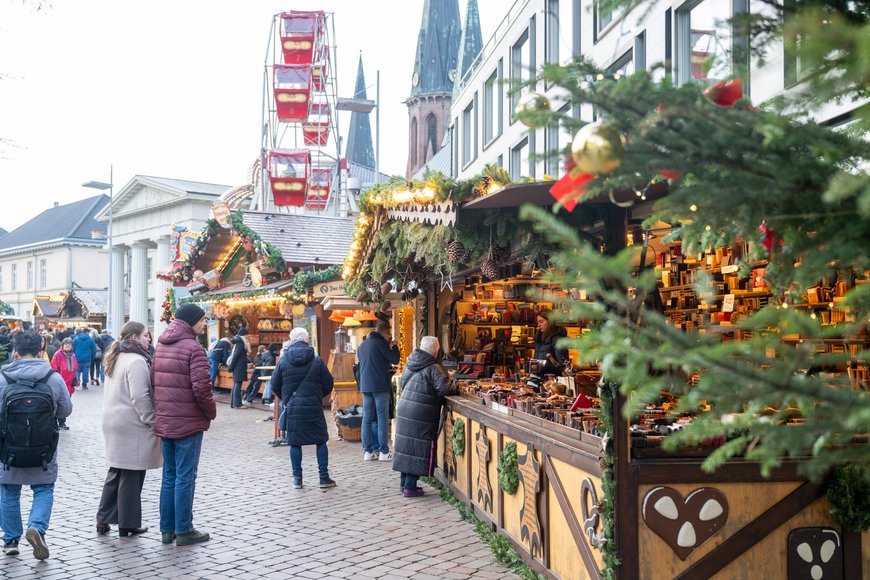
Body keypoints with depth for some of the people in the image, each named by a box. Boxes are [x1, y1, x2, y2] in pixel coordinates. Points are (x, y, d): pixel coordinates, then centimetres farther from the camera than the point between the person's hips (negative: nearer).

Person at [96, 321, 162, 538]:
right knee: (131, 476, 0)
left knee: (116, 472, 16)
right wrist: (152, 421, -14)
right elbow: (140, 397, -22)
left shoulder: (116, 359, 15)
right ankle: (128, 525, 8)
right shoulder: (137, 361, -17)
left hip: (113, 422, 10)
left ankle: (103, 520, 18)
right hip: (132, 425, -10)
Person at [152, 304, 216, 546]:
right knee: (185, 477, 0)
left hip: (164, 422, 8)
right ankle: (183, 531, 6)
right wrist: (211, 412, -5)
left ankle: (167, 529, 20)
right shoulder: (193, 348, -15)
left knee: (169, 476, 15)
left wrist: (161, 410, 16)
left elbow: (154, 381, 12)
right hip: (188, 423, -8)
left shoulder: (160, 346, 11)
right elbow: (201, 387, -20)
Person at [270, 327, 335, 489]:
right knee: (321, 441, 9)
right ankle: (324, 477, 8)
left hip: (292, 409, 1)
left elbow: (275, 386, 4)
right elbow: (328, 384, 1)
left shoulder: (283, 361, -1)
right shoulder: (317, 361, -3)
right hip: (314, 408, -1)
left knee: (295, 443, 9)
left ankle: (297, 479, 11)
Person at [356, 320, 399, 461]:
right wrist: (394, 346, 8)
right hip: (380, 386, -6)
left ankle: (367, 451, 8)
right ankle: (383, 452, -2)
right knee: (383, 418, -2)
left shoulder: (363, 344, 13)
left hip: (365, 385, 6)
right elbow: (395, 360, -8)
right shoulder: (380, 343, -9)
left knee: (367, 418, 7)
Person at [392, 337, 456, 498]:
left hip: (404, 410, 7)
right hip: (421, 416, -7)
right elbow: (444, 388, -20)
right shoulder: (434, 368, -14)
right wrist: (455, 388, -1)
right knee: (418, 449, 0)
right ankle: (410, 487, 2)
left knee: (406, 447, 14)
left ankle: (404, 482, 23)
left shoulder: (409, 364, 9)